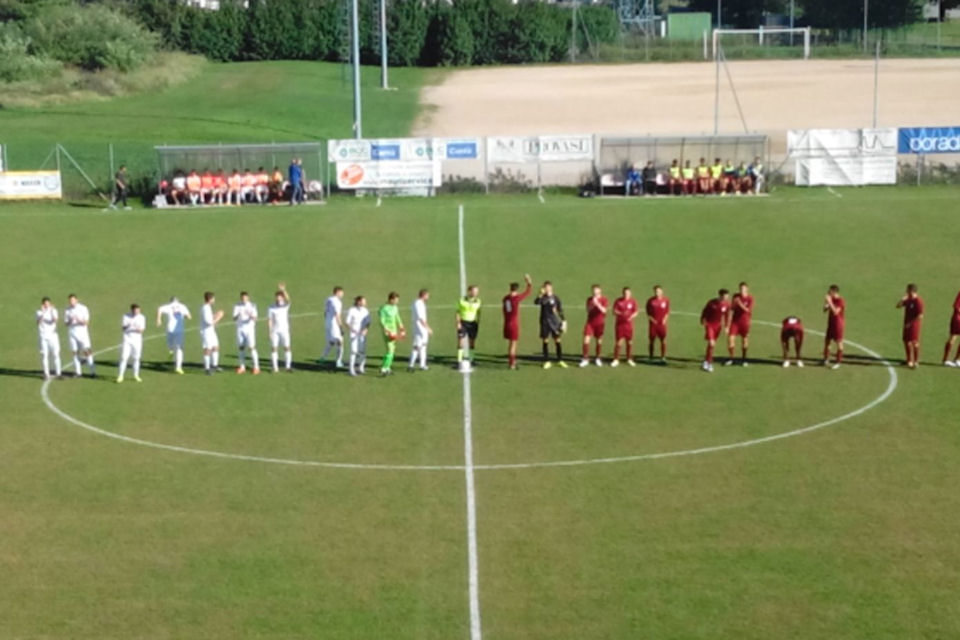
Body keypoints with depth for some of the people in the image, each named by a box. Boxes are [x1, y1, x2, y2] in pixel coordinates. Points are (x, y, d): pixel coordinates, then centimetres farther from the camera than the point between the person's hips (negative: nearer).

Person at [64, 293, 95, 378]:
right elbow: (66, 323, 6)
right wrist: (70, 321, -17)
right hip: (72, 333, 3)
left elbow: (86, 322, -7)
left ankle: (92, 371, -9)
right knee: (75, 352, 3)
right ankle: (78, 372, 10)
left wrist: (79, 320, -25)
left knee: (87, 351, -9)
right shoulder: (67, 310, 4)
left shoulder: (83, 308, -4)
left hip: (82, 332, -3)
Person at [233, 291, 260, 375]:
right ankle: (242, 367, 13)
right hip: (240, 329, 3)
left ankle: (256, 367, -5)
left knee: (252, 347, -8)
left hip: (250, 329, -3)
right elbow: (234, 319, -4)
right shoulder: (237, 306, 2)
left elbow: (254, 319, -13)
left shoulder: (252, 306, -4)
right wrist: (237, 316, -26)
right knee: (241, 348, 5)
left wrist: (250, 315, -35)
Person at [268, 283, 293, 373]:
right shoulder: (271, 308, 0)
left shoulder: (285, 306, 2)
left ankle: (288, 367, 0)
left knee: (287, 348, -5)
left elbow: (287, 300, -20)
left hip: (284, 330, 1)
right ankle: (275, 368, 3)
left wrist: (283, 290, -34)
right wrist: (270, 332, -10)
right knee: (274, 348, -2)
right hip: (275, 331, -1)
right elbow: (269, 320, -2)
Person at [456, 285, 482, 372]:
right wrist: (458, 323, -8)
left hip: (473, 324, 2)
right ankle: (459, 361, -1)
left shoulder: (478, 301, 3)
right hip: (463, 323, -2)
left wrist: (478, 324, 7)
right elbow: (458, 312, 1)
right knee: (461, 343, -5)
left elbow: (478, 314, 11)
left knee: (472, 343, 6)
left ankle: (470, 361, 17)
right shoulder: (462, 300, -3)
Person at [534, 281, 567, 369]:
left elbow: (560, 311, 5)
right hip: (544, 323, 0)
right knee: (545, 341, 2)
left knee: (558, 340, -1)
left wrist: (563, 321, -2)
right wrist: (541, 294, -33)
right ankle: (547, 362, 10)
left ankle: (560, 361, 9)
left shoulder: (555, 299, 2)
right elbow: (536, 302, -20)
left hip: (555, 323, 0)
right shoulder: (542, 298, 1)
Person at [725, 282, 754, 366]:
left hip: (745, 322, -2)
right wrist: (734, 304, -17)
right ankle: (730, 358, 9)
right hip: (735, 320, 2)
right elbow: (732, 308, 5)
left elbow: (748, 310, -17)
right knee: (730, 339, -6)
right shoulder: (736, 296, 2)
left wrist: (740, 304, -29)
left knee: (744, 340, 5)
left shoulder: (750, 298, -9)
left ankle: (743, 359, 21)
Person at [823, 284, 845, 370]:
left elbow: (835, 312, -27)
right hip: (830, 324, 8)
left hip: (838, 324, -8)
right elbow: (825, 310, 10)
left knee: (839, 342, 0)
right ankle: (826, 360, 25)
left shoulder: (841, 301, -16)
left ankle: (838, 363, 6)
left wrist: (829, 302, -27)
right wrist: (826, 302, -7)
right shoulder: (831, 300, 9)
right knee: (826, 341, 11)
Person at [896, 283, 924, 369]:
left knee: (914, 342, -4)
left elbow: (920, 316, -22)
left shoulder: (918, 301, -18)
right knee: (906, 341, 13)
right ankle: (909, 360, 26)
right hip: (907, 324, 9)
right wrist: (902, 299, -5)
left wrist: (910, 323, -18)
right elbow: (898, 306, 12)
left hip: (914, 324, -9)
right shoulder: (908, 300, 8)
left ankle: (916, 361, 2)